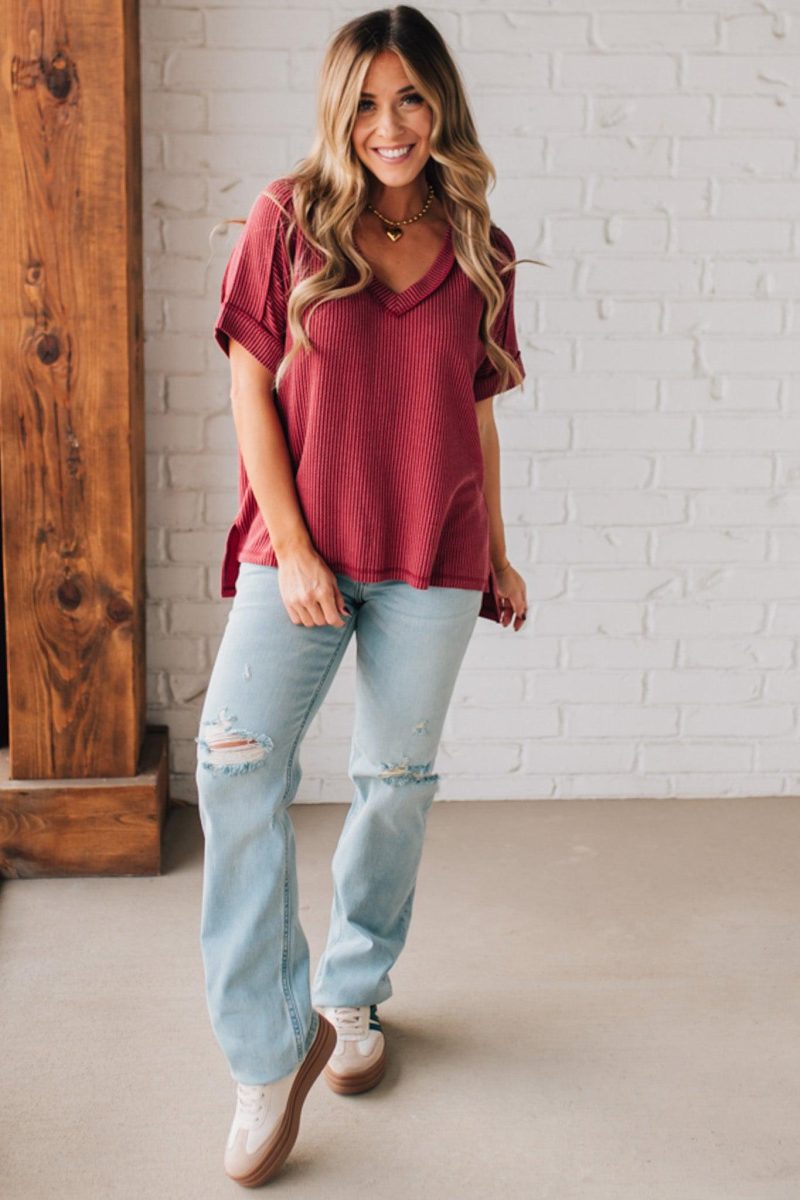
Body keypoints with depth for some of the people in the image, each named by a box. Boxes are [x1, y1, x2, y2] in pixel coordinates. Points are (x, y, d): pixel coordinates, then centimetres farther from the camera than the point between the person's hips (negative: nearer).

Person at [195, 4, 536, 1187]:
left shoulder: (477, 251, 6)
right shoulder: (289, 220, 0)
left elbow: (479, 417, 12)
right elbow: (250, 389, -3)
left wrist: (499, 556, 14)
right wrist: (292, 549, -10)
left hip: (432, 563, 2)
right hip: (300, 548, -1)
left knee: (398, 784, 9)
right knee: (237, 767, -14)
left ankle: (353, 994, 32)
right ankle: (271, 1054, -2)